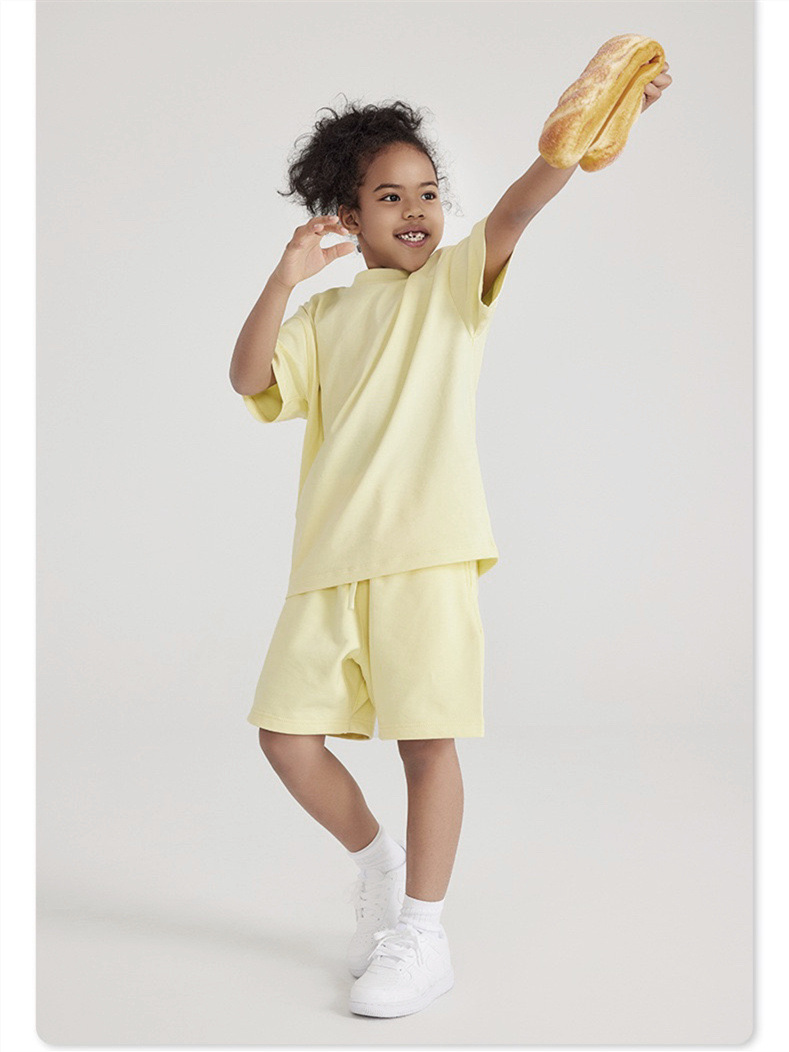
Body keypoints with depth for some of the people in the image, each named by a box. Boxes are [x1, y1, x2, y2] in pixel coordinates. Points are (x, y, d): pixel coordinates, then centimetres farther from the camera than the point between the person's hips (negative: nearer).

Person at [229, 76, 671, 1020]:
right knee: (286, 729, 3)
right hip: (330, 554, 4)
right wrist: (285, 278, -7)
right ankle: (378, 862, 27)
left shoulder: (454, 281, 9)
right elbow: (248, 378, 3)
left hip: (425, 549, -4)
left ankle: (421, 935, 11)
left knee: (427, 737, -3)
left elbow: (513, 213, -10)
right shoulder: (325, 315, 18)